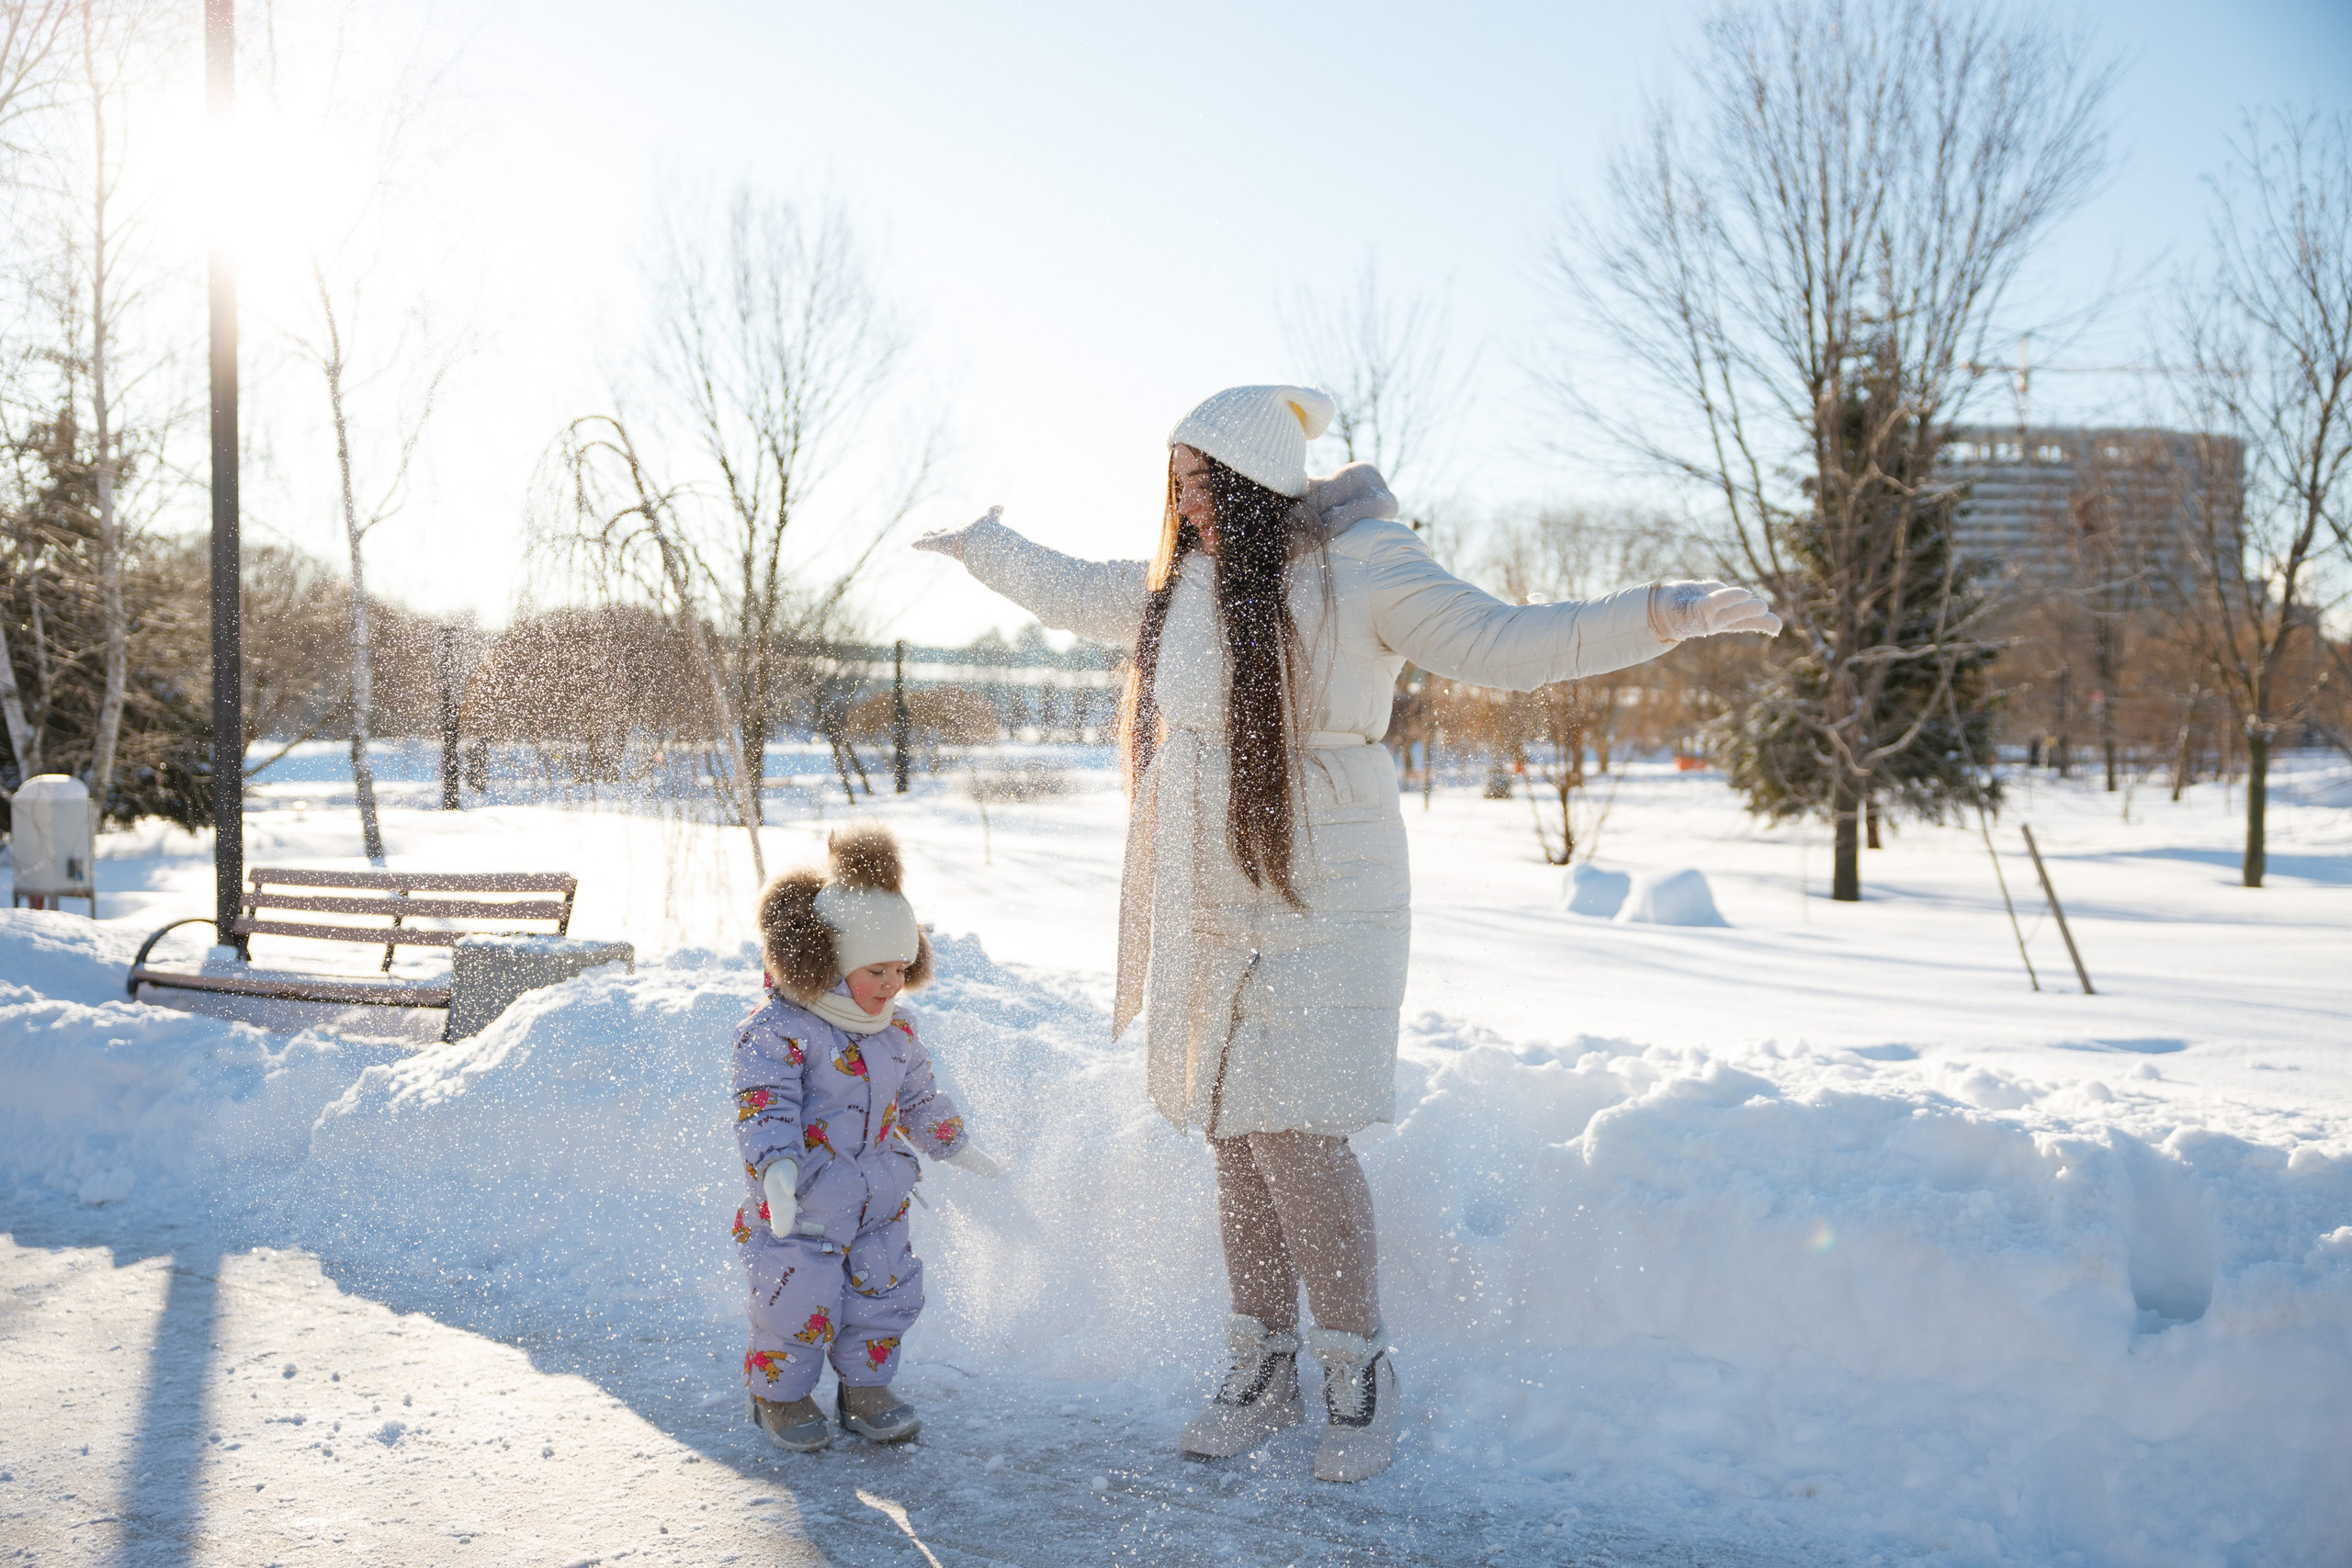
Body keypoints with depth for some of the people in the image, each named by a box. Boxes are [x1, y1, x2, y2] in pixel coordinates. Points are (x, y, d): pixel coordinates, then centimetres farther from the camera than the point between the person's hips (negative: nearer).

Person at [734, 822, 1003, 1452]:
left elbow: (920, 1100, 22)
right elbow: (764, 1108, -27)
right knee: (800, 1305, -4)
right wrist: (777, 1166, -42)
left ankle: (865, 1388, 29)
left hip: (877, 1206, 6)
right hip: (797, 1210, -6)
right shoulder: (778, 1029, -17)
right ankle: (780, 1395, 22)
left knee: (885, 1294, 8)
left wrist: (959, 1147, 27)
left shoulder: (897, 1030, 6)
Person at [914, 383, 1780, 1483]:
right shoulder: (1181, 585, 10)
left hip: (1319, 907, -6)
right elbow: (1075, 595, 29)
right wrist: (979, 548, 43)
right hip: (1209, 911, 6)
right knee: (1236, 1139, 9)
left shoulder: (1359, 571, -9)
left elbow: (1500, 644, -15)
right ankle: (1263, 1372, 23)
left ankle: (1360, 1374, 8)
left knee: (1294, 1136, -11)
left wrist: (1665, 613, -26)